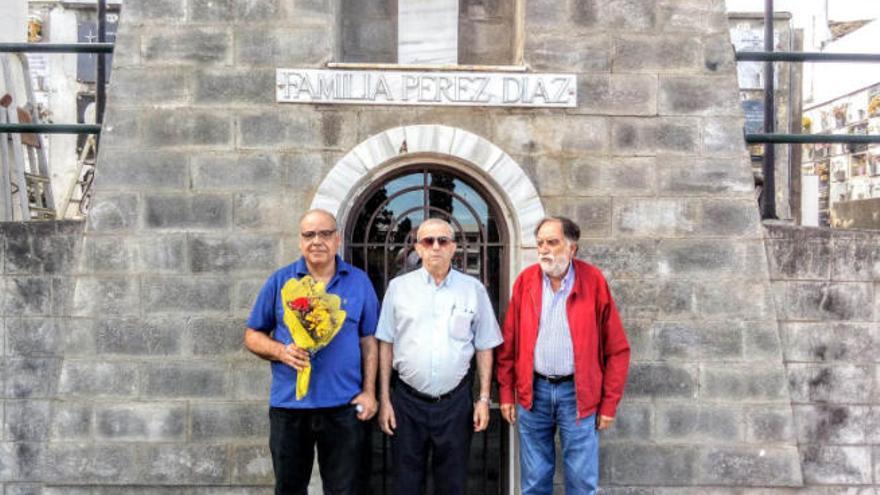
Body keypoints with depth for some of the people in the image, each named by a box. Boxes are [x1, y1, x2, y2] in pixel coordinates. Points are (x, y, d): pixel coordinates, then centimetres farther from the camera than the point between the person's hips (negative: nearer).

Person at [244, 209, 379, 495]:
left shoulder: (359, 282, 3)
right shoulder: (280, 281, 2)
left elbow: (368, 340, 5)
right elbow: (253, 335, 5)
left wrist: (369, 392, -2)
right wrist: (281, 351, -15)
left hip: (343, 406, 0)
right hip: (289, 405, 0)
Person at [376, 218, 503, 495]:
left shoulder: (473, 289, 1)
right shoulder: (399, 287, 1)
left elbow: (484, 347, 5)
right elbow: (386, 345, 4)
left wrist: (484, 399, 2)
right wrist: (384, 399, 1)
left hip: (456, 401, 0)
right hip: (407, 400, 0)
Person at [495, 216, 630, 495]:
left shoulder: (594, 281, -5)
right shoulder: (525, 281, 1)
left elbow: (617, 348, -2)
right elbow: (508, 344, 7)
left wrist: (609, 402, -3)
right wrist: (506, 393, 5)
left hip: (578, 392, -2)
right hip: (533, 390, 2)